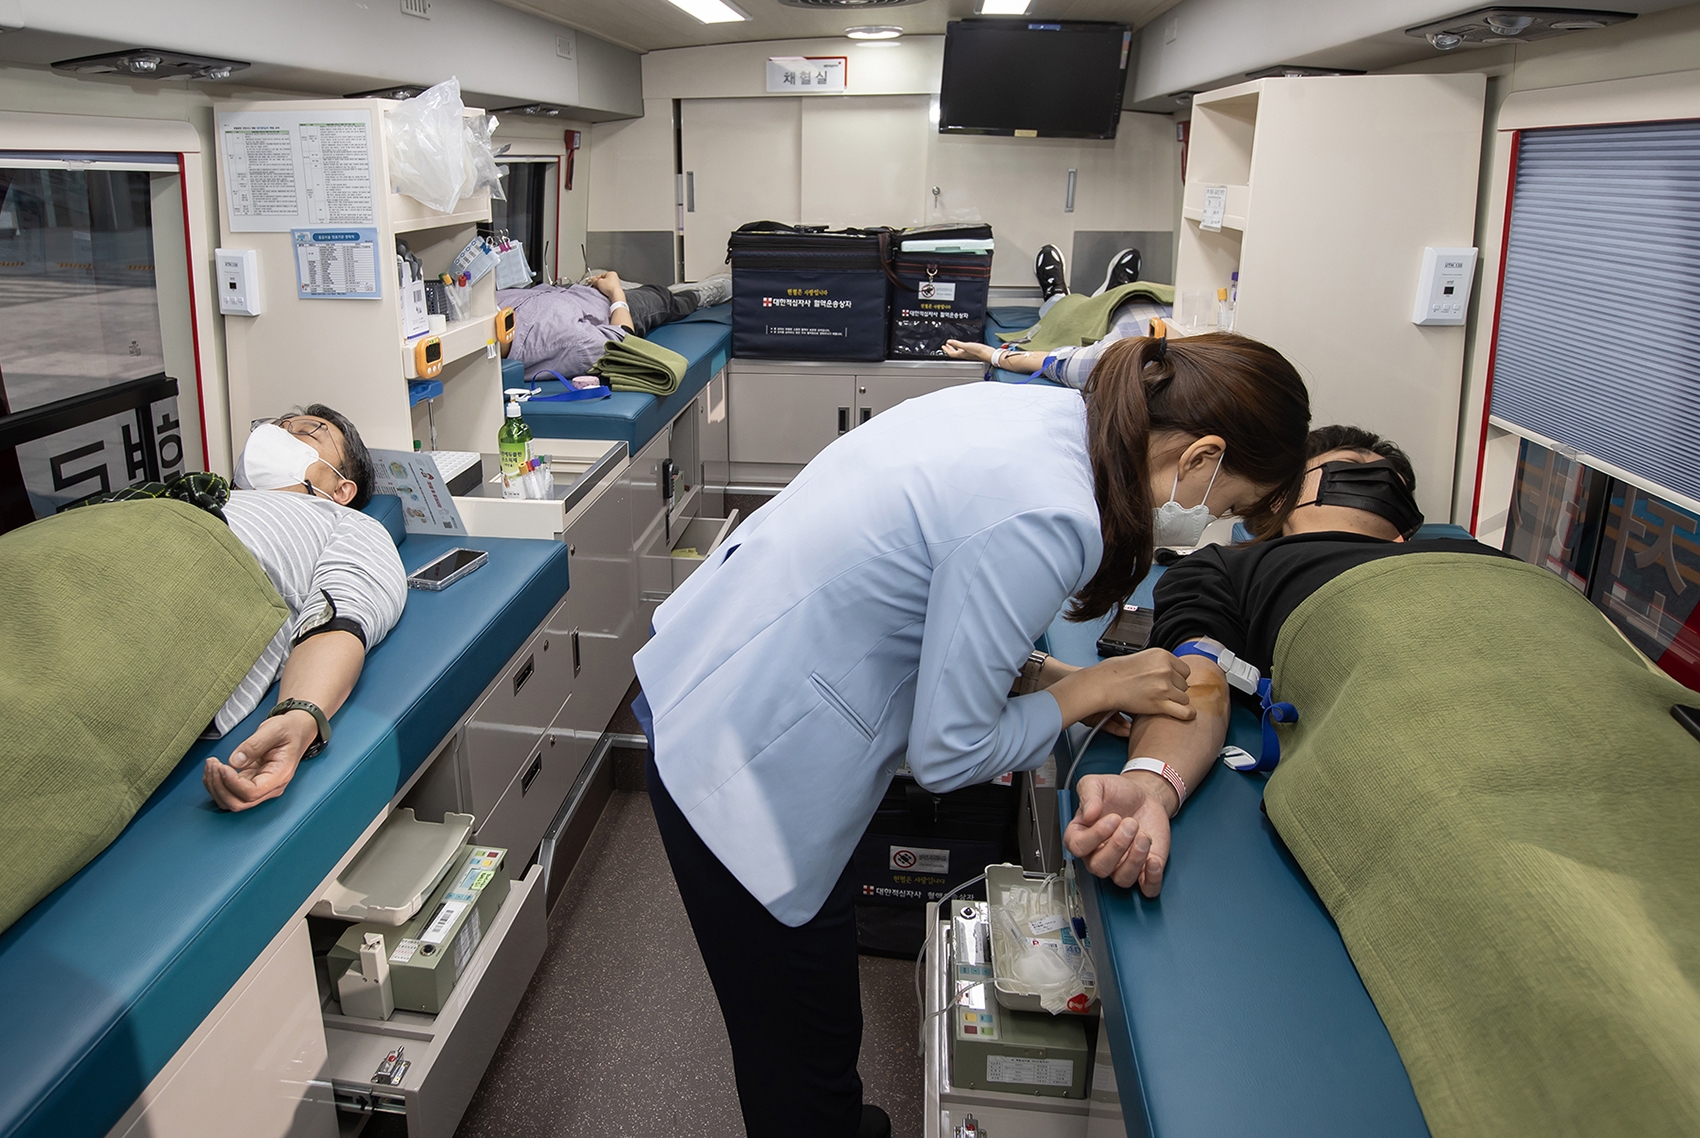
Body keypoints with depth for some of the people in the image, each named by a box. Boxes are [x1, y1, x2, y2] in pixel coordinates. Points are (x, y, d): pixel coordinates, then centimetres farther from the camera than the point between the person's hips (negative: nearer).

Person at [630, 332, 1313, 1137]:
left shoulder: (1047, 409, -1)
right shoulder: (1049, 519, -28)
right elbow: (946, 753, -19)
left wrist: (1042, 672, 5)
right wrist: (1089, 691, -7)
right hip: (745, 763, -9)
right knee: (802, 1065, 13)